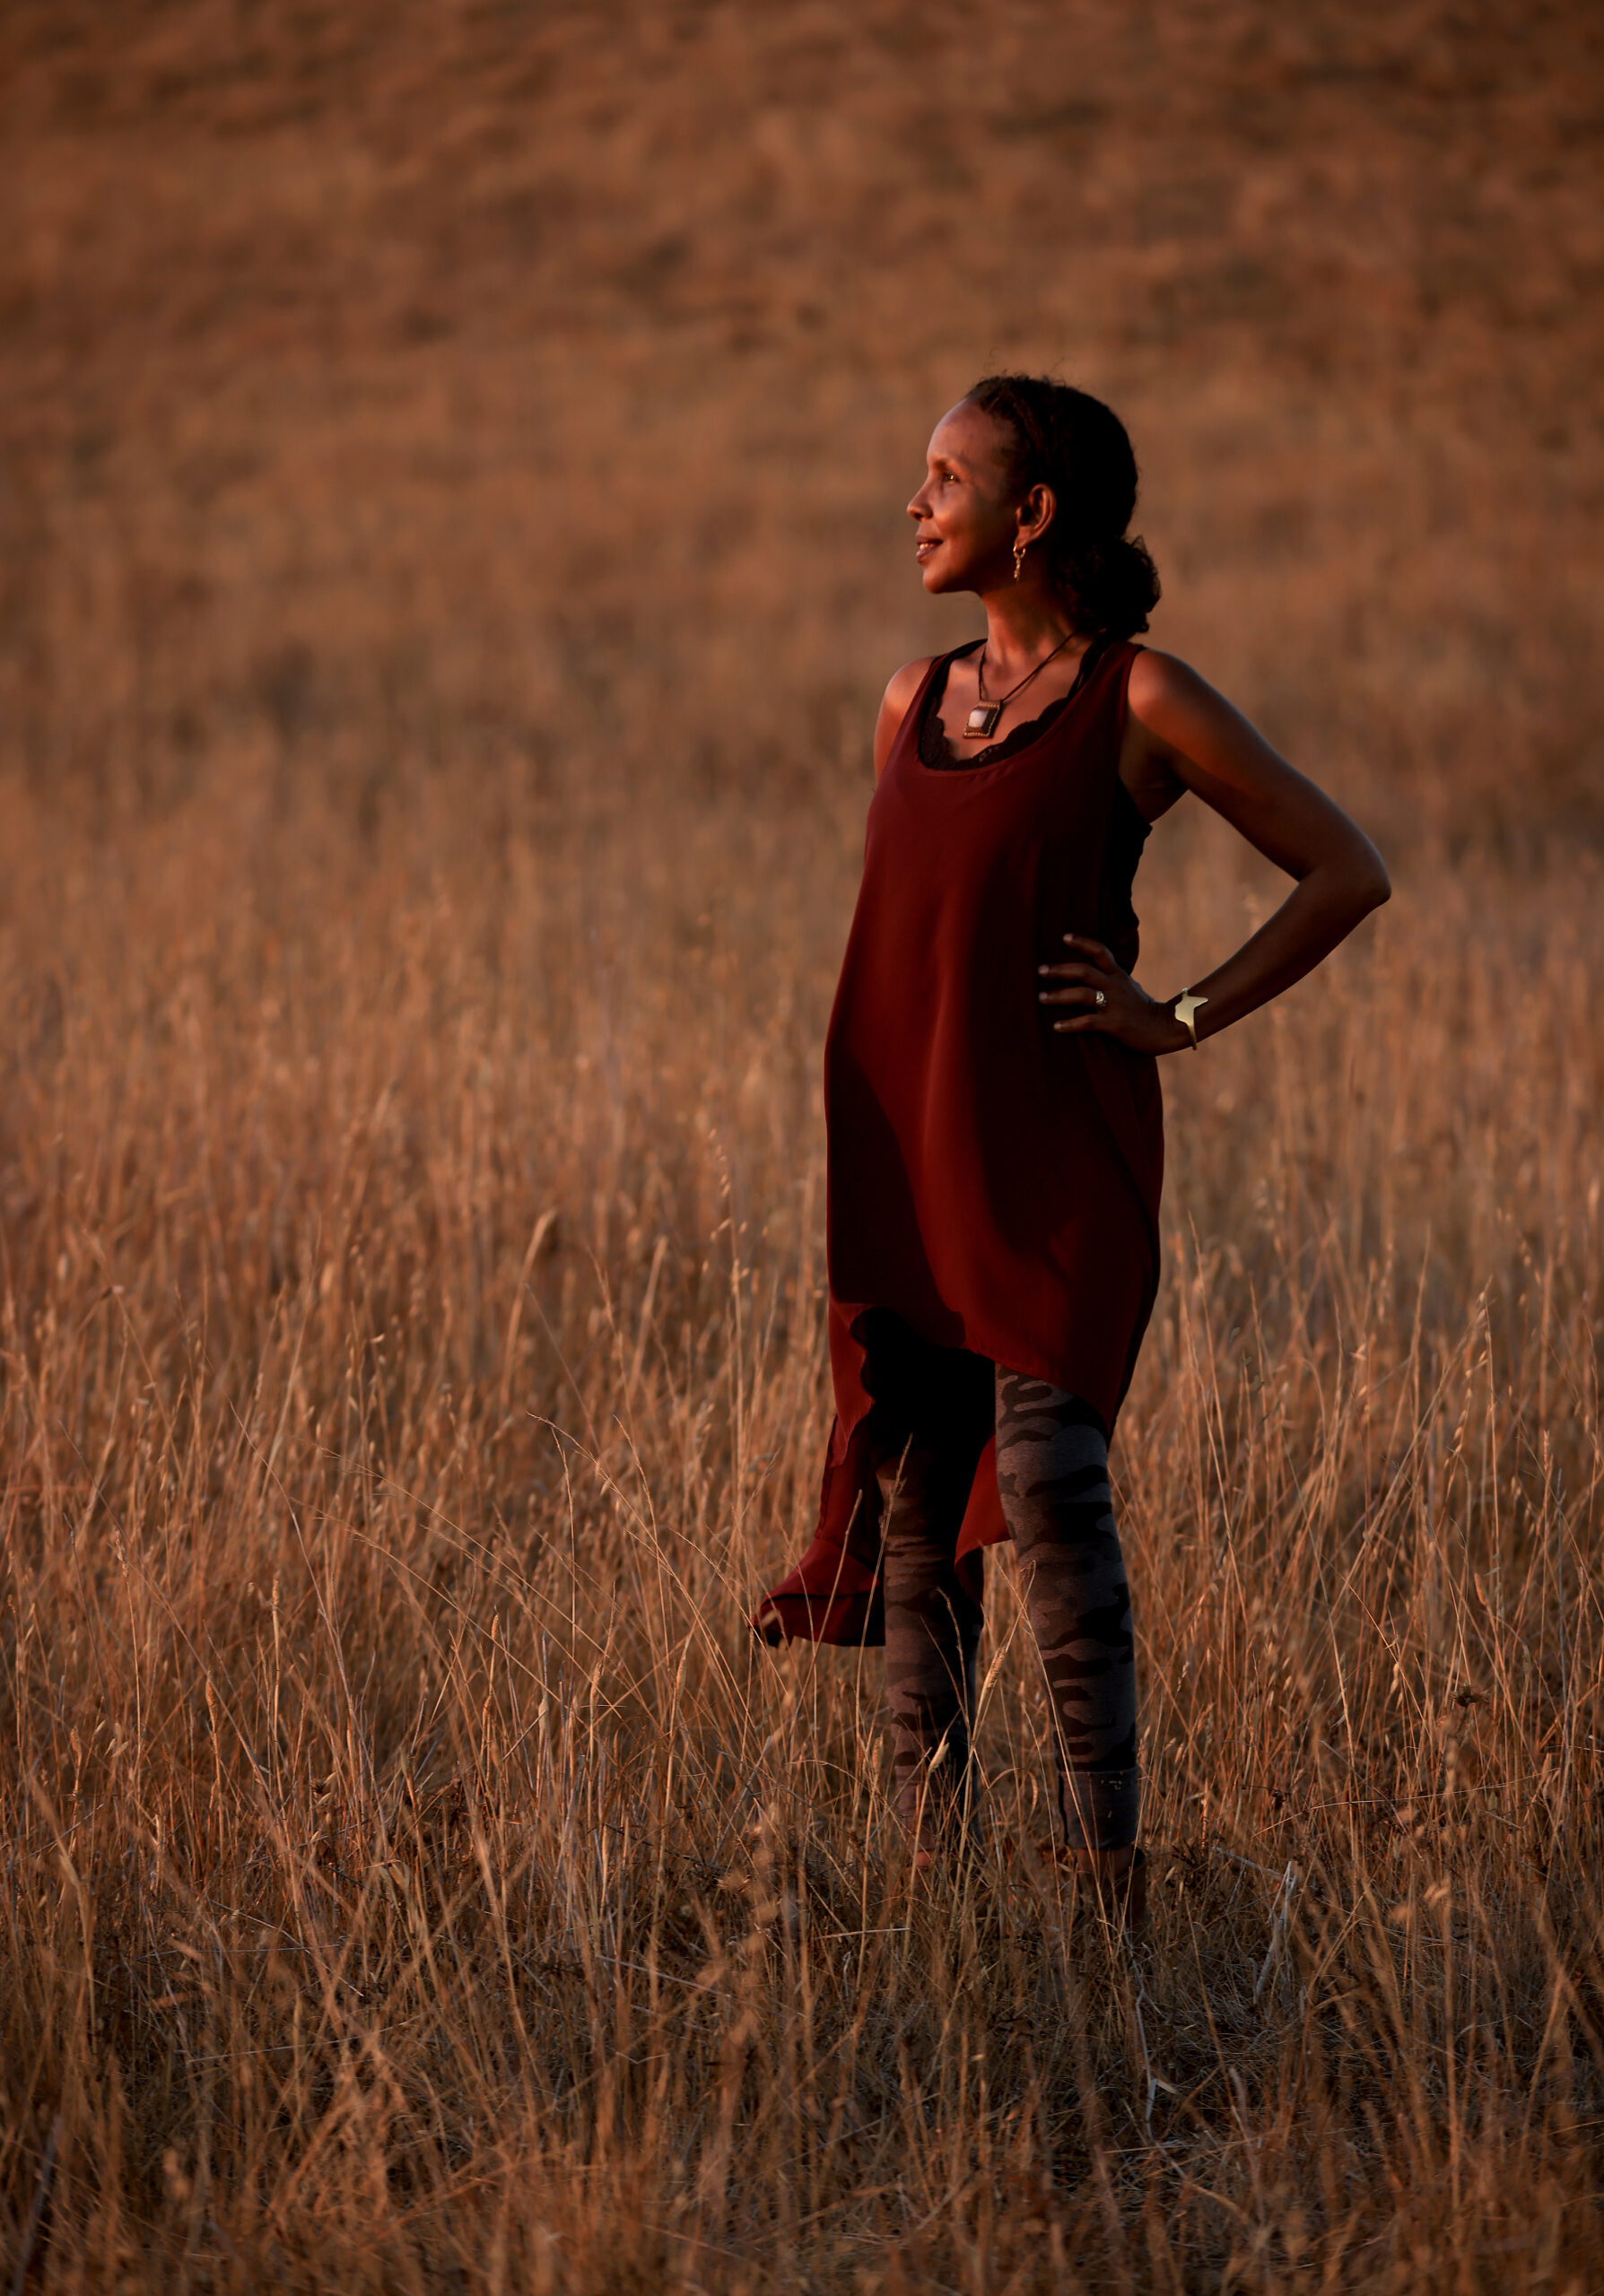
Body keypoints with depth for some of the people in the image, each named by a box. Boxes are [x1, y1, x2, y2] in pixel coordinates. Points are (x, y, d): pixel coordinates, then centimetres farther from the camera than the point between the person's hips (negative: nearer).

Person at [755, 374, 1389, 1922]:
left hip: (1054, 1155, -6)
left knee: (1044, 1480, -13)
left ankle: (1105, 1856, -7)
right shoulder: (912, 702, 12)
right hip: (905, 1157, 6)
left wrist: (1185, 1016, -6)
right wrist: (854, 1174, 16)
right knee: (913, 1502, 5)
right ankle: (930, 1843, 12)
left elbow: (1345, 873, -2)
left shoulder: (1138, 701, -5)